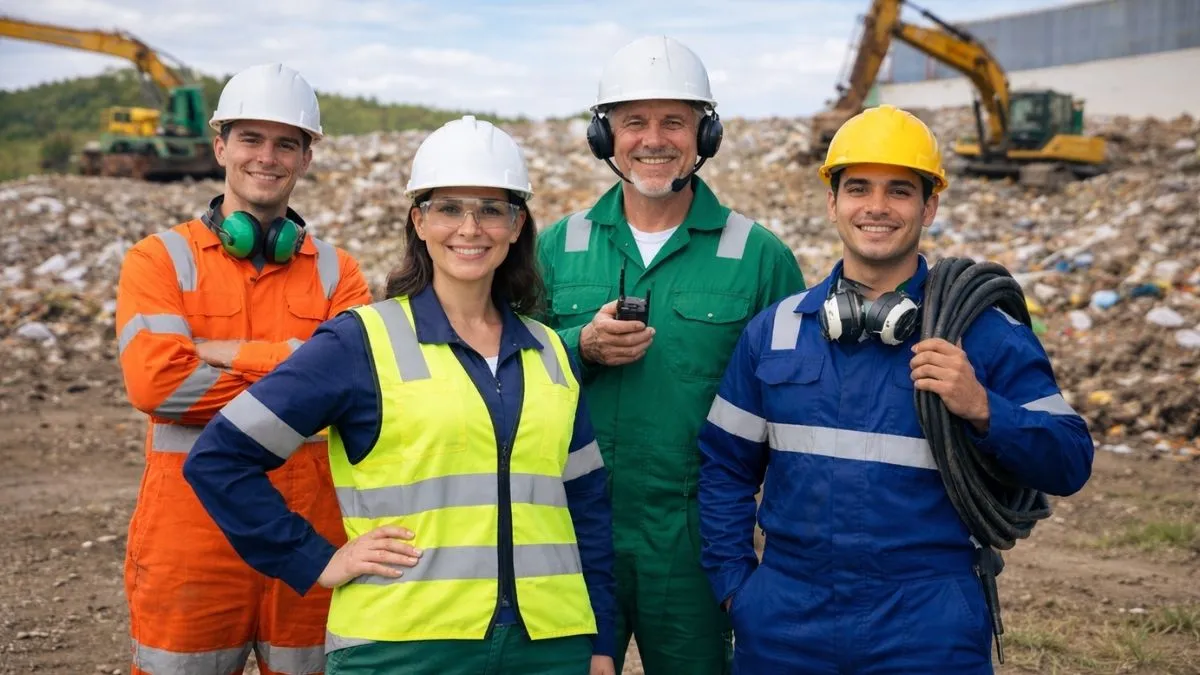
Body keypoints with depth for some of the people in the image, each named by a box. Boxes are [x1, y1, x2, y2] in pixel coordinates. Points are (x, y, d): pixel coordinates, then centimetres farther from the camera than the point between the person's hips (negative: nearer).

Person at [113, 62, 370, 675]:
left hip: (309, 531, 2)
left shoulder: (335, 271, 7)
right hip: (190, 531, -1)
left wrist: (223, 352, -13)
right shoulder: (160, 259, 1)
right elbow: (154, 380, -15)